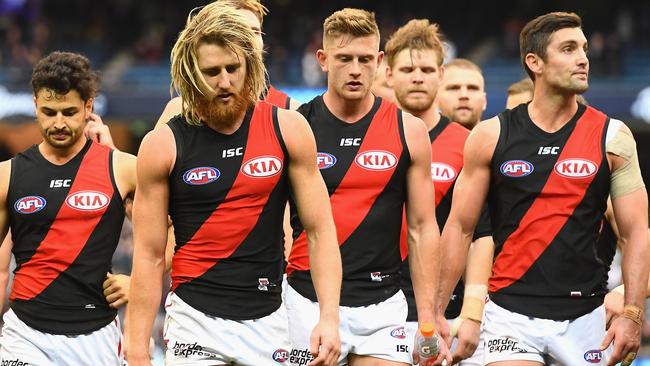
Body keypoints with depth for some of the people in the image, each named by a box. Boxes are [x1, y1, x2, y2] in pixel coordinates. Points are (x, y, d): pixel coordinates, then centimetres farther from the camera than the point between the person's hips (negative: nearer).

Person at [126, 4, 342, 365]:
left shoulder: (287, 130, 1)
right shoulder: (163, 145, -2)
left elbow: (320, 231, 2)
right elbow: (149, 256, 0)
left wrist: (330, 318, -9)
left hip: (268, 321, 2)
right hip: (196, 319, -2)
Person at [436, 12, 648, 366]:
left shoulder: (612, 137, 2)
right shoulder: (491, 136, 2)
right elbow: (460, 227, 6)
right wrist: (436, 313, 2)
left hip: (584, 316, 1)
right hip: (511, 313, -1)